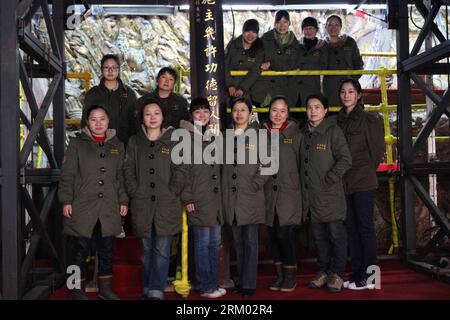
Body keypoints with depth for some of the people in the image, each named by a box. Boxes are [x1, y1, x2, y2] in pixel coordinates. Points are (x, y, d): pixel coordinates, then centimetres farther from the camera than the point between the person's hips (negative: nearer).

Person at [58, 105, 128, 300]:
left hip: (109, 209, 3)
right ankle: (78, 290, 16)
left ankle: (105, 288, 23)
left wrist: (123, 200, 10)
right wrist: (66, 200, -7)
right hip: (82, 207, -3)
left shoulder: (117, 146, 13)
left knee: (107, 249, 9)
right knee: (81, 249, 2)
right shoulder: (77, 144, 3)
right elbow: (67, 175, 0)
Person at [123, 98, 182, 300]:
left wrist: (173, 193, -6)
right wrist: (135, 193, -4)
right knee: (147, 249, 9)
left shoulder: (172, 141, 5)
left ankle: (156, 291, 0)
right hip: (142, 204, 2)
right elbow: (128, 170, 6)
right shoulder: (135, 142, 10)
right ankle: (148, 289, 19)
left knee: (162, 250, -3)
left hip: (167, 204, -2)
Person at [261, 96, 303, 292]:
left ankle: (290, 276, 8)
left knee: (286, 234, -7)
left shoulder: (295, 134, 3)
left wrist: (302, 190, -2)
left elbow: (302, 164, 2)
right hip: (269, 193, 3)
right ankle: (280, 274, 19)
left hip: (289, 193, -3)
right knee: (273, 235, 7)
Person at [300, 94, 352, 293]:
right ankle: (323, 272, 24)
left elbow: (345, 160, -11)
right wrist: (304, 185, 8)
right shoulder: (304, 133, 12)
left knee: (336, 235, 0)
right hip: (311, 195, 6)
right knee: (319, 236, 13)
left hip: (330, 194, -6)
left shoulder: (333, 130, -5)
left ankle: (337, 275, 10)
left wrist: (329, 179, -14)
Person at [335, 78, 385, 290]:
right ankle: (357, 273, 18)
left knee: (365, 227, -3)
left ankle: (369, 276, 4)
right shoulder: (338, 121, 13)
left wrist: (366, 172, 2)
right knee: (351, 228, 9)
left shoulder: (369, 119, -3)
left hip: (363, 182, -6)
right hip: (344, 183, 6)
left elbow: (377, 150, -2)